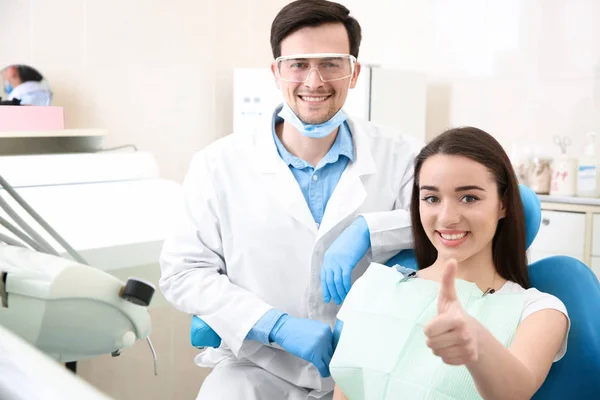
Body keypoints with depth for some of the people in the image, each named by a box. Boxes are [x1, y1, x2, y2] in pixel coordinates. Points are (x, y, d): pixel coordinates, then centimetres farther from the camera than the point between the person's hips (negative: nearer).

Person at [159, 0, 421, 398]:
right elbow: (183, 271, -3)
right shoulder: (220, 164, -2)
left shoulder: (400, 156, -2)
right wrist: (278, 326, -16)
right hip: (260, 368, 0)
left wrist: (367, 230, -21)